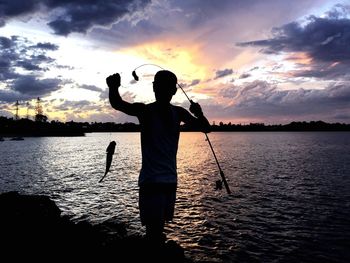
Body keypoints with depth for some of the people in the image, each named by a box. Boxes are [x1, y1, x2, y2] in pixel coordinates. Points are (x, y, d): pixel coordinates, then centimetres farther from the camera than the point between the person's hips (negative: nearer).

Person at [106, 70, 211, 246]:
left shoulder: (178, 113, 4)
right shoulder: (145, 111, -8)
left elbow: (205, 128, 3)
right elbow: (117, 104, -21)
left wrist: (199, 114, -20)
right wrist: (113, 88, -44)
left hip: (170, 180, 5)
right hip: (151, 181, -4)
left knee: (159, 229, 16)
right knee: (153, 230, -6)